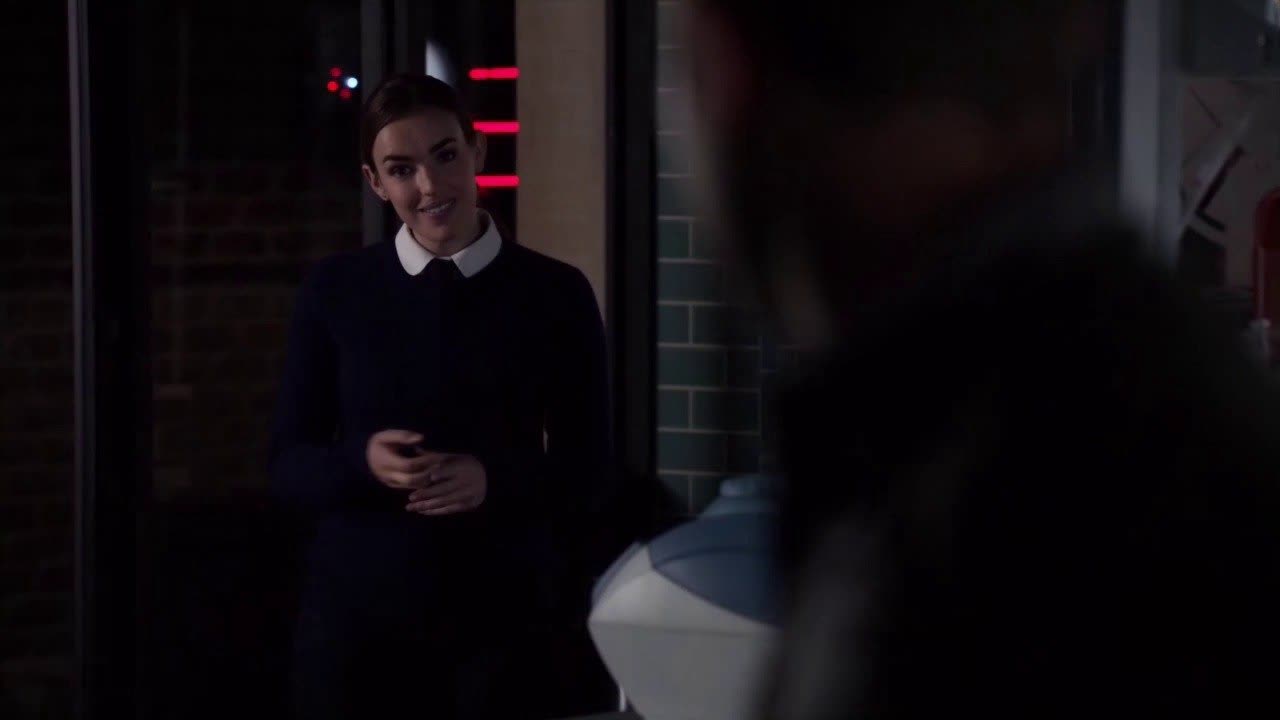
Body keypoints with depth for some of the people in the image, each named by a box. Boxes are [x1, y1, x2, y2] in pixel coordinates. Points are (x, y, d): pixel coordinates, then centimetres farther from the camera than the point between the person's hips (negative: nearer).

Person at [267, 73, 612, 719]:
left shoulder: (554, 294, 1)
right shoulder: (334, 292, 3)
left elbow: (588, 473, 3)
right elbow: (288, 464, 5)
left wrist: (497, 479, -16)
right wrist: (363, 461, -16)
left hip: (501, 618, 0)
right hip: (356, 614, 1)